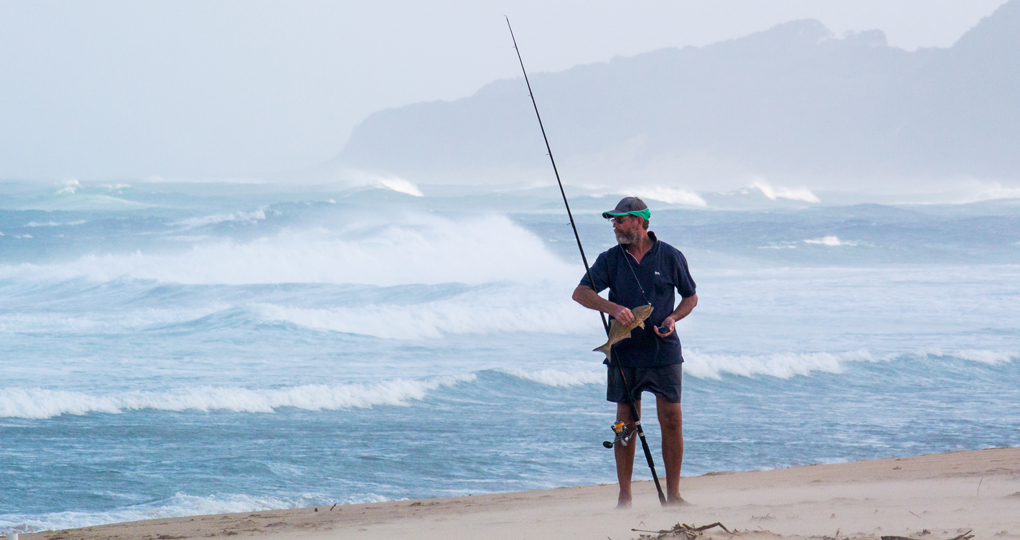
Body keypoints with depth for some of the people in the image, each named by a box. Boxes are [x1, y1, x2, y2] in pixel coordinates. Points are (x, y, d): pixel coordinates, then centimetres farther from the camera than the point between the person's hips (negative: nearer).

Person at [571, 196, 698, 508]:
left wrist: (673, 318, -7)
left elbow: (691, 297, 13)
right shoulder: (610, 260, 4)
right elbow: (581, 293, -6)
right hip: (625, 352, 1)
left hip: (664, 351, -1)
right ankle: (624, 497, 6)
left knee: (672, 422, -4)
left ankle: (673, 493, 4)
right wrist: (613, 307, -23)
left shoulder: (670, 257, 1)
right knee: (626, 424, 1)